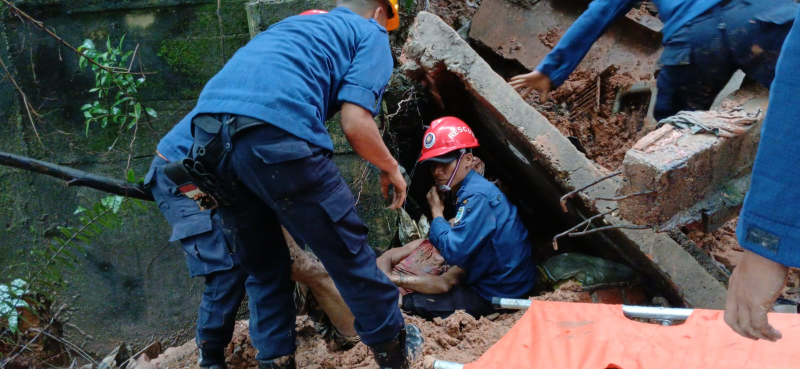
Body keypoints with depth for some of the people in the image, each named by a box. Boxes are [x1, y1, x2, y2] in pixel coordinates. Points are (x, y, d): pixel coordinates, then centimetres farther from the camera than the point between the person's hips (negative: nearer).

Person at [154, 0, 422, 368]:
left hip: (207, 128, 7)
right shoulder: (371, 33, 17)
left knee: (264, 268, 21)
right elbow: (355, 124, 1)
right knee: (345, 250, 12)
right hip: (275, 129, -6)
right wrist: (390, 167, 19)